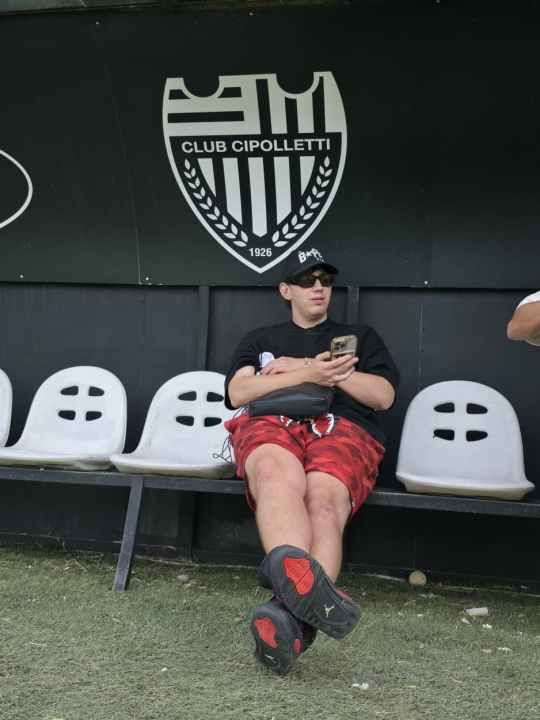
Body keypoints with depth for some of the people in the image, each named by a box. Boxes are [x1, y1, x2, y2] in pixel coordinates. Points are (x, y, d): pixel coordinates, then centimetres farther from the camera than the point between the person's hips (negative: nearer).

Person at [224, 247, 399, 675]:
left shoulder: (360, 337, 33)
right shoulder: (261, 340, 34)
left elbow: (384, 396, 15)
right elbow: (237, 393, 14)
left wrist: (303, 366, 10)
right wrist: (308, 374, 0)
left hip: (342, 429, 0)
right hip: (270, 425, 0)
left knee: (324, 500, -38)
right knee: (280, 479, -41)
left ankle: (291, 616, -61)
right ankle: (305, 587, -67)